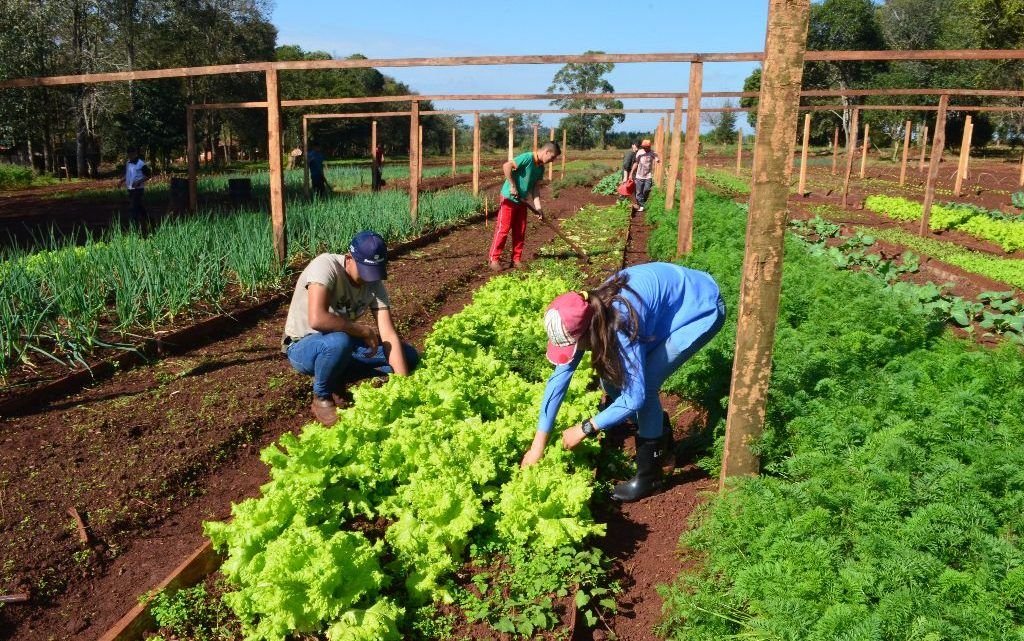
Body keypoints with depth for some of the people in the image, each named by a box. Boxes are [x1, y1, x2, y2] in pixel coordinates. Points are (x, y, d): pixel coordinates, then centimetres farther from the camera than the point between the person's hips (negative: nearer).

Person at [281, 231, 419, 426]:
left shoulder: (374, 283, -11)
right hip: (302, 347, -6)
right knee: (339, 342, -40)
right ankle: (322, 398, -11)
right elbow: (317, 320, -41)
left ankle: (335, 376, 1)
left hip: (343, 344, 6)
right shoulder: (326, 266, -27)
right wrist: (364, 331, -28)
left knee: (409, 356, -5)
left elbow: (389, 336, -16)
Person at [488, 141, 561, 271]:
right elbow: (506, 166, -29)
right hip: (509, 198, -8)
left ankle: (516, 260, 17)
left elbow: (534, 187, 7)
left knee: (520, 232, 9)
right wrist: (512, 186, -25)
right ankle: (493, 259, 2)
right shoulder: (527, 158, -20)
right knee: (503, 229, -5)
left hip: (521, 201, 8)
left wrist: (537, 206, -3)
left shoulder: (541, 167, 6)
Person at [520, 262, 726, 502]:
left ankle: (648, 476, -2)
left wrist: (585, 429, -22)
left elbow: (635, 396, -33)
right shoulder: (586, 314, -15)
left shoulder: (620, 324, -38)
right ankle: (660, 433, 24)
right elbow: (560, 374, -10)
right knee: (612, 371, 1)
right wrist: (538, 444, -8)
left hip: (702, 307, -8)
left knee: (644, 383, -19)